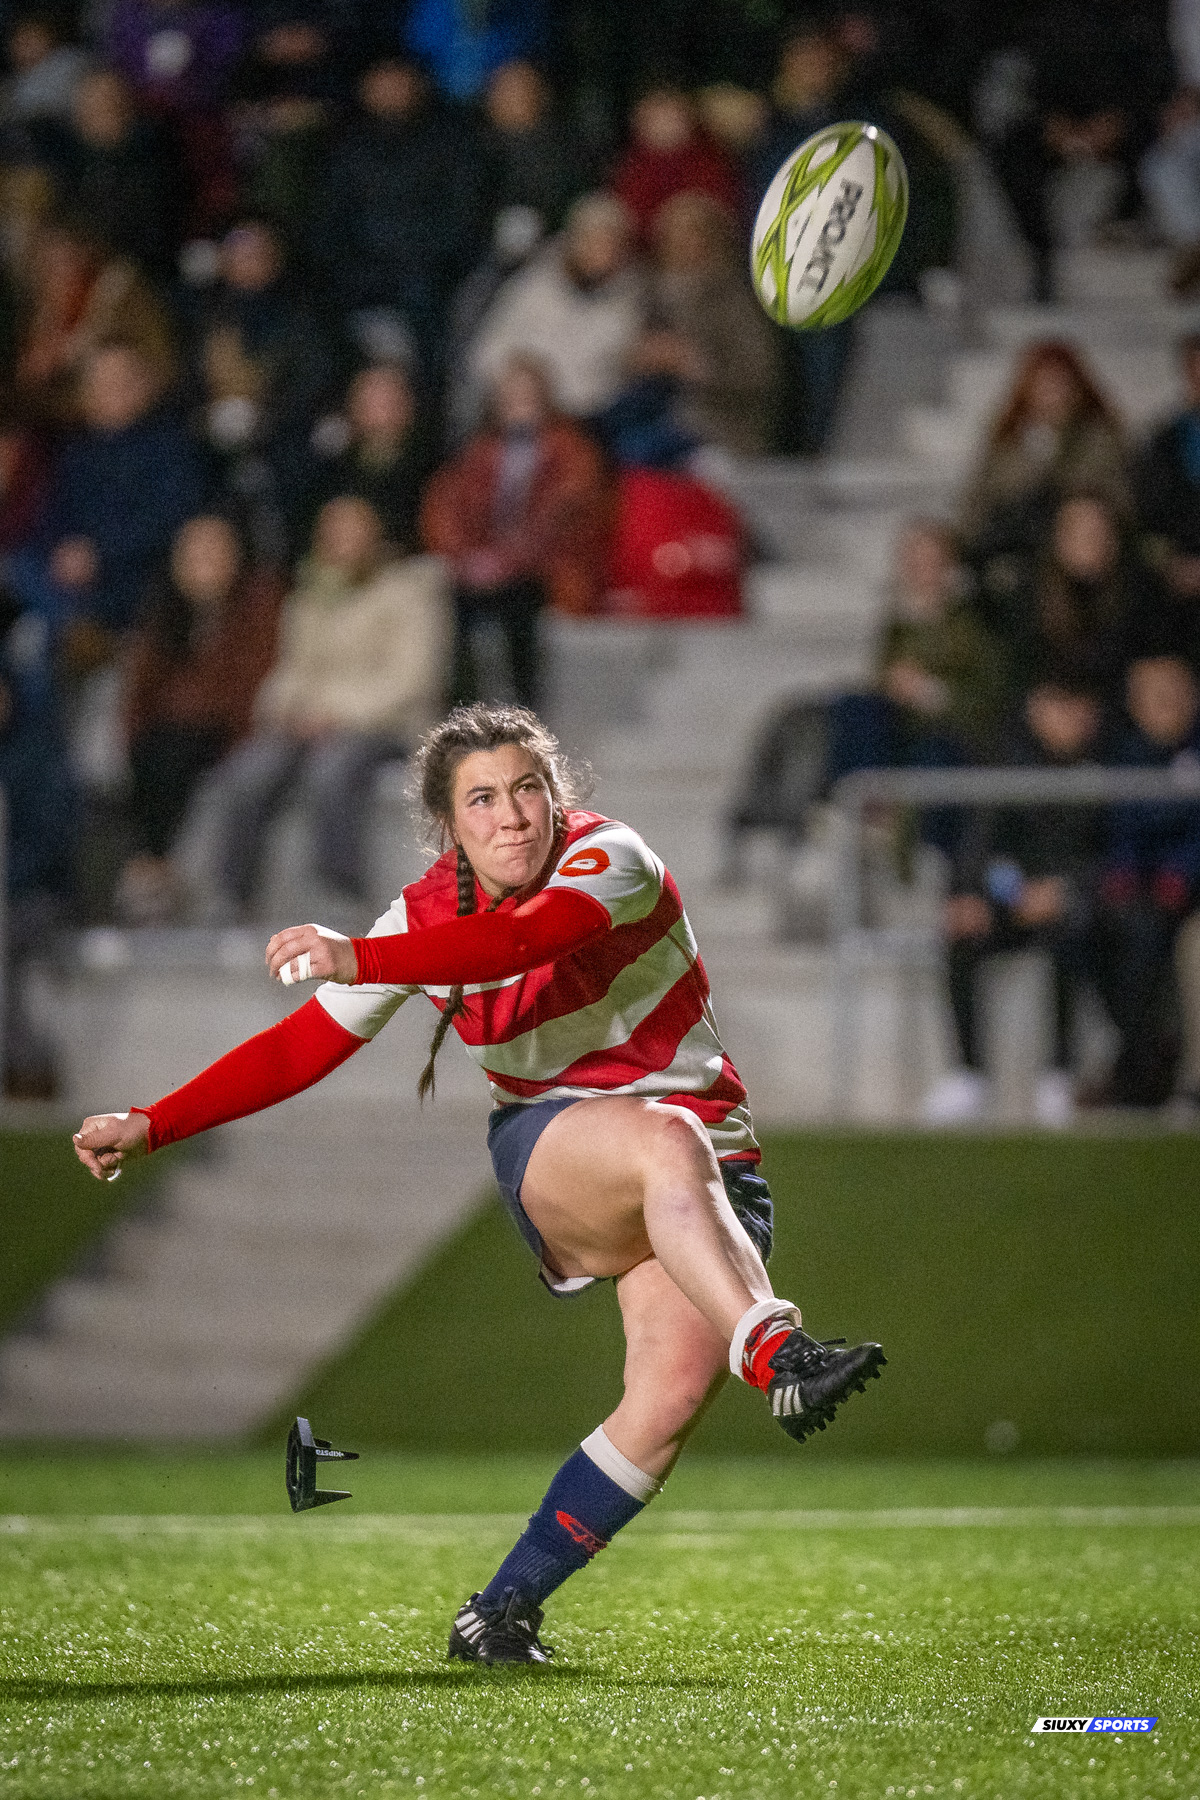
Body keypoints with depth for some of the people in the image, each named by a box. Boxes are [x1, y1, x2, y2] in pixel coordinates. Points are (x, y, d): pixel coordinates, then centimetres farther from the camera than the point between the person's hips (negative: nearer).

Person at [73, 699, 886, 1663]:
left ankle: (503, 1610, -12)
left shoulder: (609, 859, -14)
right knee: (669, 1143, -36)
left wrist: (362, 960, -46)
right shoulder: (425, 915, -1)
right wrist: (153, 1125, 0)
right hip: (553, 1154, 1)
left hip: (706, 1167, -1)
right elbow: (306, 1045, 6)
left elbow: (526, 936, -35)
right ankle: (777, 1350, -57)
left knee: (676, 1389, -23)